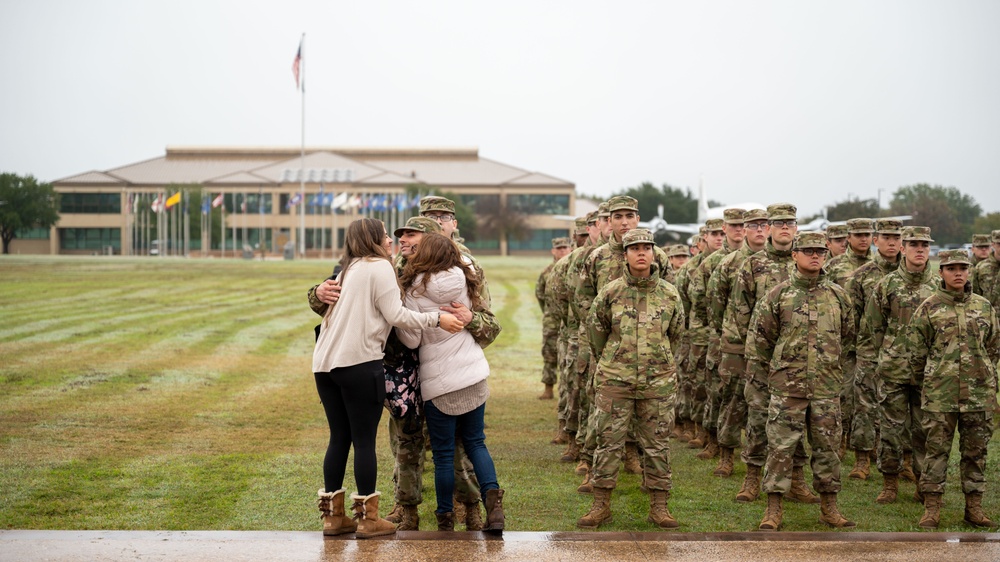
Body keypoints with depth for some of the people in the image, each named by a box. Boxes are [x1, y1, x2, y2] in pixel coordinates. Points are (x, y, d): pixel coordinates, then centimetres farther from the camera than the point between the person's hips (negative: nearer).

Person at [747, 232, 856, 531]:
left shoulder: (838, 295, 7)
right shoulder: (778, 295, -1)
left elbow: (848, 333, 22)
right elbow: (758, 336, 4)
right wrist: (763, 373, 4)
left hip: (826, 386, 2)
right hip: (787, 385, -2)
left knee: (827, 447, 8)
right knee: (781, 446, -1)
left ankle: (829, 507, 17)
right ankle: (773, 509, 6)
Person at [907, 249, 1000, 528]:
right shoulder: (929, 308, -1)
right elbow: (915, 351, 4)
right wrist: (926, 382, 9)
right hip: (940, 394, -3)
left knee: (976, 451, 7)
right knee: (937, 450, 0)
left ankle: (974, 507, 15)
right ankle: (931, 509, 6)